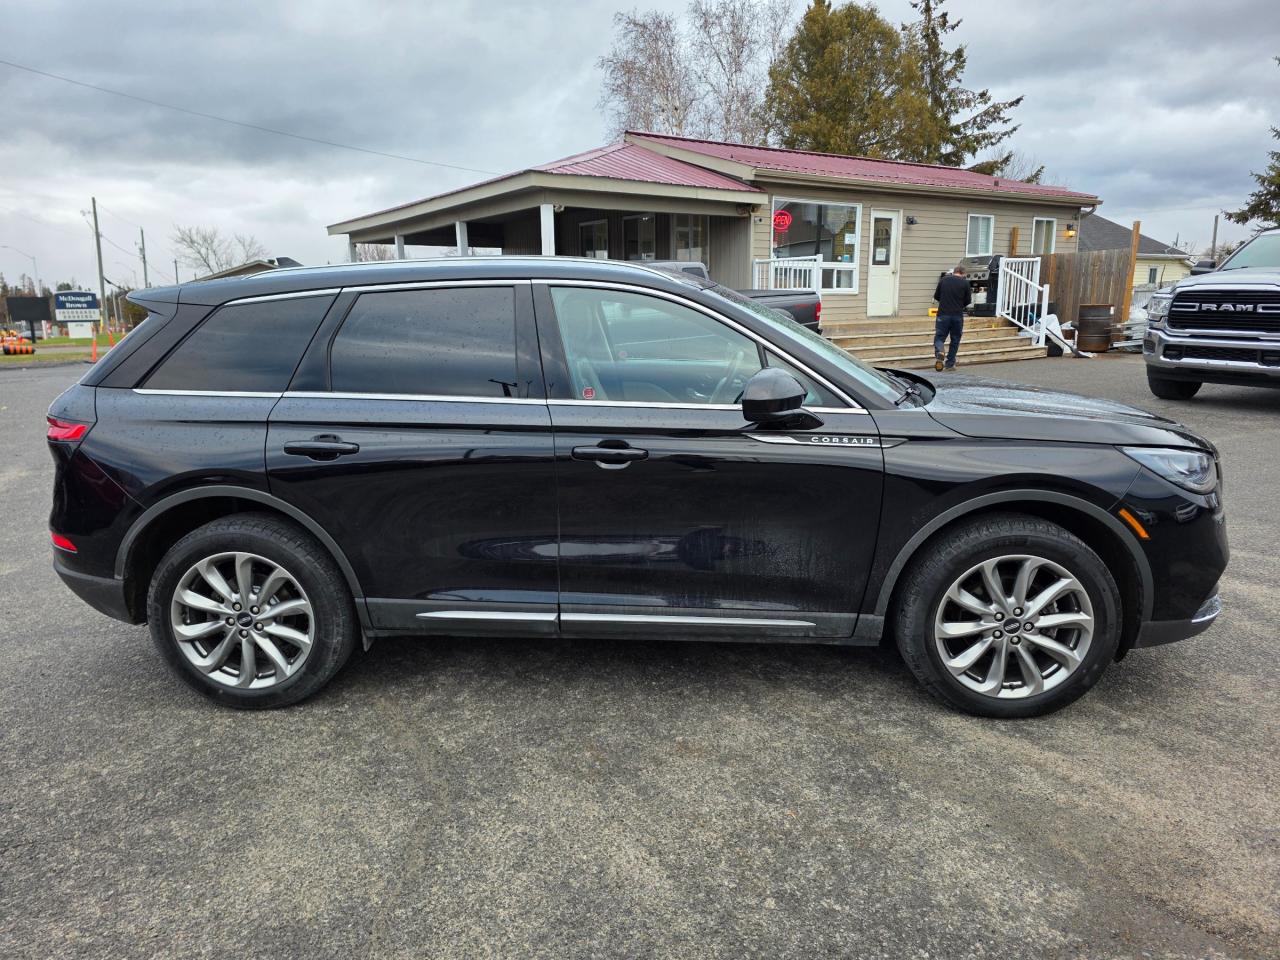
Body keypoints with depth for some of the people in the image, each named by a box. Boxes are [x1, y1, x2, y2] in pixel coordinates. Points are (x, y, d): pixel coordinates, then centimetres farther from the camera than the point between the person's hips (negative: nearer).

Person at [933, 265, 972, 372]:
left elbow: (936, 296, 8)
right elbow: (968, 300, 3)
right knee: (955, 339, 12)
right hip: (958, 315, 0)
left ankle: (939, 353, -26)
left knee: (939, 337, 5)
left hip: (943, 314, 0)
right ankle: (950, 363, 15)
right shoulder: (965, 283, -2)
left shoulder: (943, 280, 2)